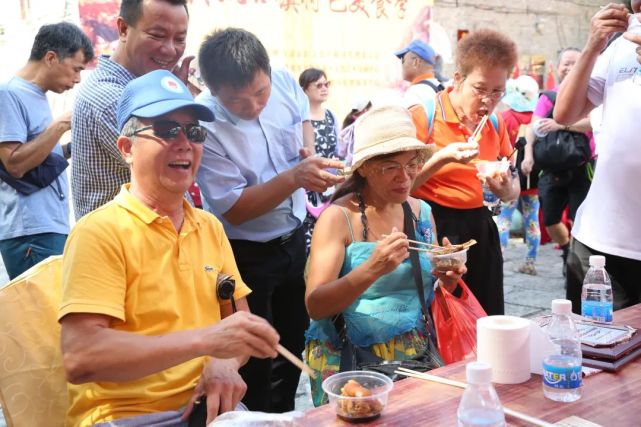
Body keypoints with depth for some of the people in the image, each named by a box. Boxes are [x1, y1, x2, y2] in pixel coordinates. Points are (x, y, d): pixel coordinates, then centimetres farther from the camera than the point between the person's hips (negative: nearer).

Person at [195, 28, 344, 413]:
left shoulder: (284, 81, -12)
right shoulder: (203, 125, -28)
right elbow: (235, 210, -26)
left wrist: (309, 154, -5)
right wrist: (295, 176, -37)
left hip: (294, 239, 6)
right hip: (246, 255, -6)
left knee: (293, 344, 22)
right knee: (256, 355, 10)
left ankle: (284, 412, 43)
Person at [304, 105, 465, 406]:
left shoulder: (422, 212, 7)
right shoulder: (339, 217, -9)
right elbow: (314, 306, -17)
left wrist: (447, 280, -5)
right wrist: (371, 269, -32)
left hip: (418, 356, 5)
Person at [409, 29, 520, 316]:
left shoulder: (495, 125, 8)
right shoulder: (424, 115, -9)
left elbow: (513, 189, 16)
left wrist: (506, 189, -7)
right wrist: (443, 158, -21)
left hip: (479, 228, 6)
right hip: (434, 227, -5)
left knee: (487, 322, 9)